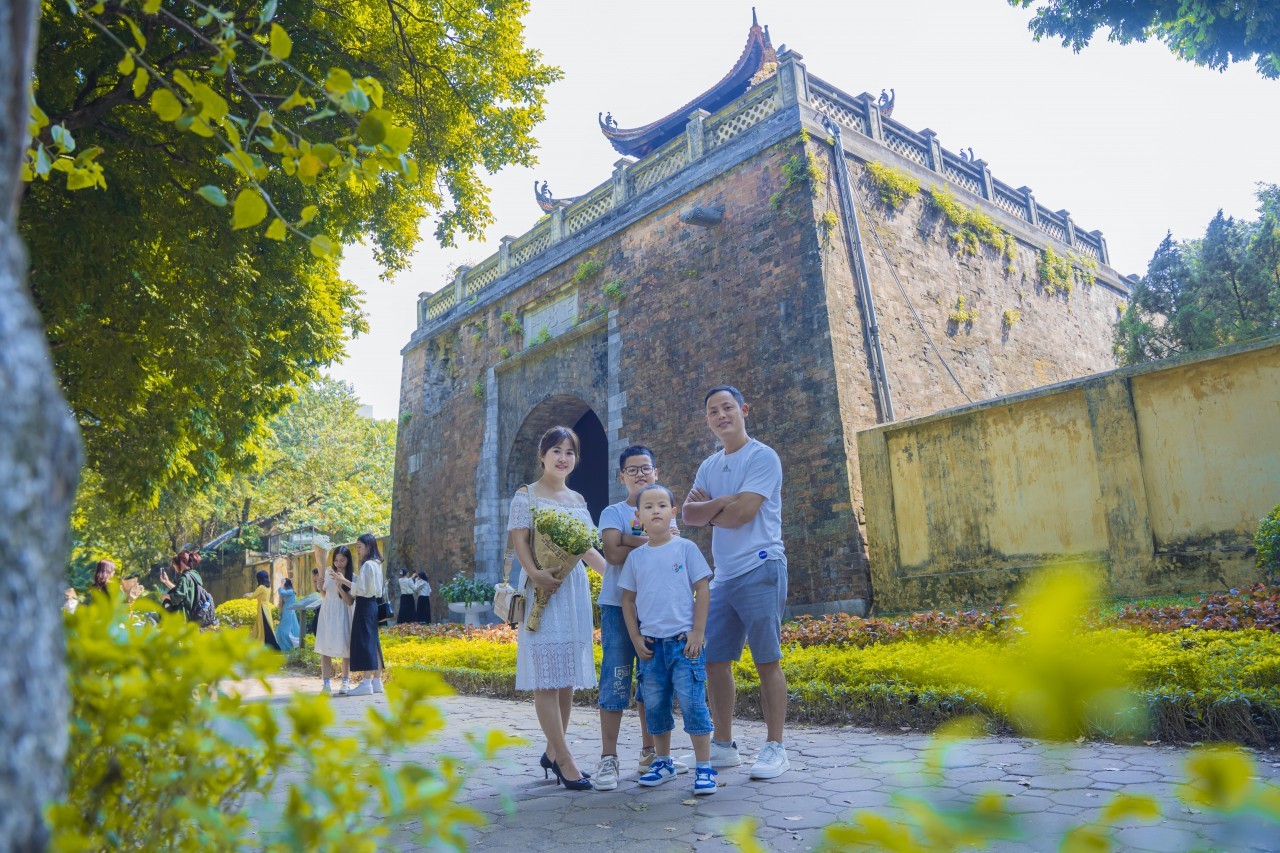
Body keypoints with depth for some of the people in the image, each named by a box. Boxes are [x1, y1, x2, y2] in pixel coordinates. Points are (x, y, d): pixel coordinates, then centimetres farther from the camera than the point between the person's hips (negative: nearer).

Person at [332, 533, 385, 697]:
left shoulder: (367, 564, -13)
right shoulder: (376, 563, 15)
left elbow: (361, 589, -17)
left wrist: (342, 580, -15)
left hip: (364, 606, -10)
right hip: (372, 604, 10)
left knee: (364, 642, -9)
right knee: (373, 642, 11)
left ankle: (367, 683, -9)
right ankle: (377, 681, 14)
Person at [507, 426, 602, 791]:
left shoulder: (578, 499, 16)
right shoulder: (526, 495, 1)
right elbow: (519, 540, -9)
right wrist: (535, 574, -26)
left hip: (575, 589, 6)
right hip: (542, 590, -6)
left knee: (568, 677, 9)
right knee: (546, 677, -6)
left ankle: (553, 751, 21)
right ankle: (564, 760, -2)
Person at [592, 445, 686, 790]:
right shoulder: (613, 512, 2)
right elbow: (613, 554, -14)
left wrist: (630, 540, -14)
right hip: (619, 604, -4)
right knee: (616, 679, -6)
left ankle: (650, 752, 24)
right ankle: (608, 758, 0)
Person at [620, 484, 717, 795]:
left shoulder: (686, 548, -2)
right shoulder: (636, 556, 6)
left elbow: (702, 590, -2)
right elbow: (628, 599, 12)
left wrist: (697, 633, -6)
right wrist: (636, 638, 4)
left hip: (684, 641, -3)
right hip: (650, 644, 4)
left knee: (693, 703, -6)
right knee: (654, 706, 11)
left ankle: (704, 767, 6)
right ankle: (663, 762, 28)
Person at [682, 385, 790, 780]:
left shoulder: (762, 456, -6)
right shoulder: (709, 466, 16)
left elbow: (742, 513, -16)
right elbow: (689, 514, 4)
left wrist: (708, 509, 1)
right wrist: (722, 502, -13)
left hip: (760, 569, -7)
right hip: (723, 575, 7)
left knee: (767, 661, -1)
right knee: (714, 659, 8)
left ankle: (775, 748, 9)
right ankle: (724, 745, 20)